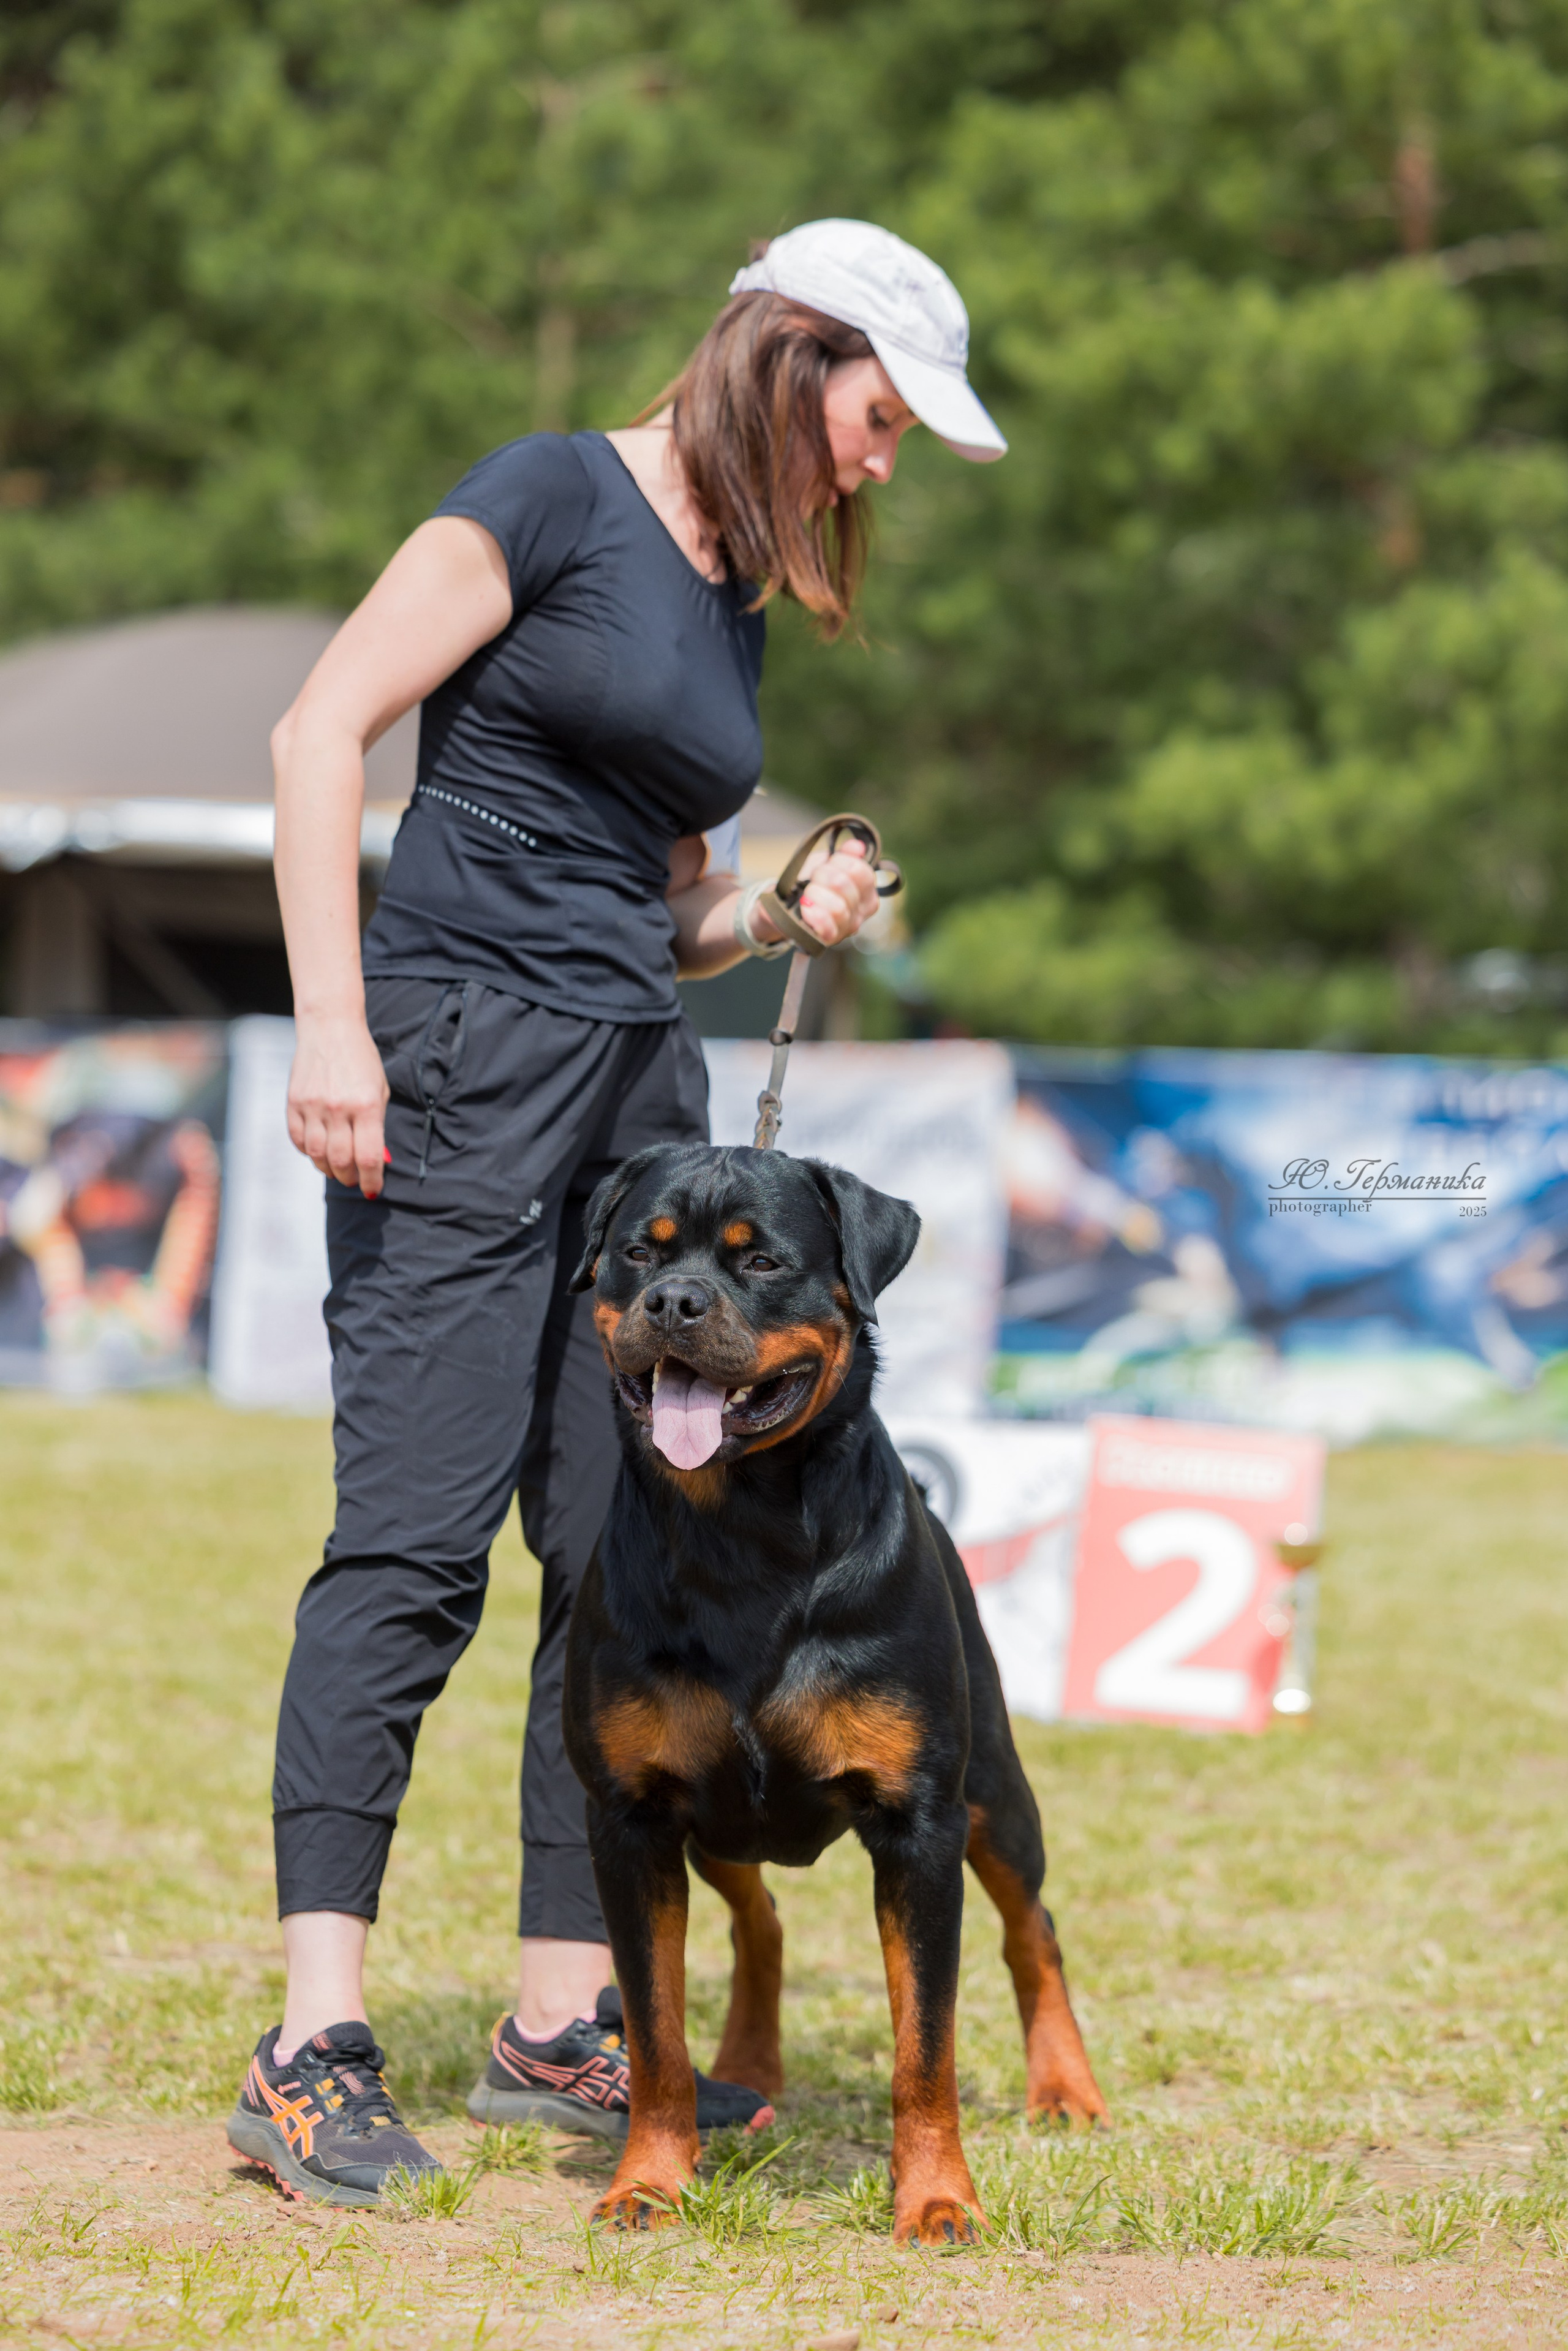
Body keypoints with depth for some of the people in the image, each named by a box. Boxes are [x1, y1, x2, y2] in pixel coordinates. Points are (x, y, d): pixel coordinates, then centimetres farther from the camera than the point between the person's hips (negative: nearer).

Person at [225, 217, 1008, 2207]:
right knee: (415, 1539, -14)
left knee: (630, 1555, 5)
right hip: (458, 1058, -8)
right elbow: (322, 731, -9)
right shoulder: (554, 496, -3)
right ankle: (316, 2049, -15)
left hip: (636, 1079, 8)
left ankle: (560, 2023, 12)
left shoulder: (738, 597, 20)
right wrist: (331, 1024, -16)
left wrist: (782, 917, 6)